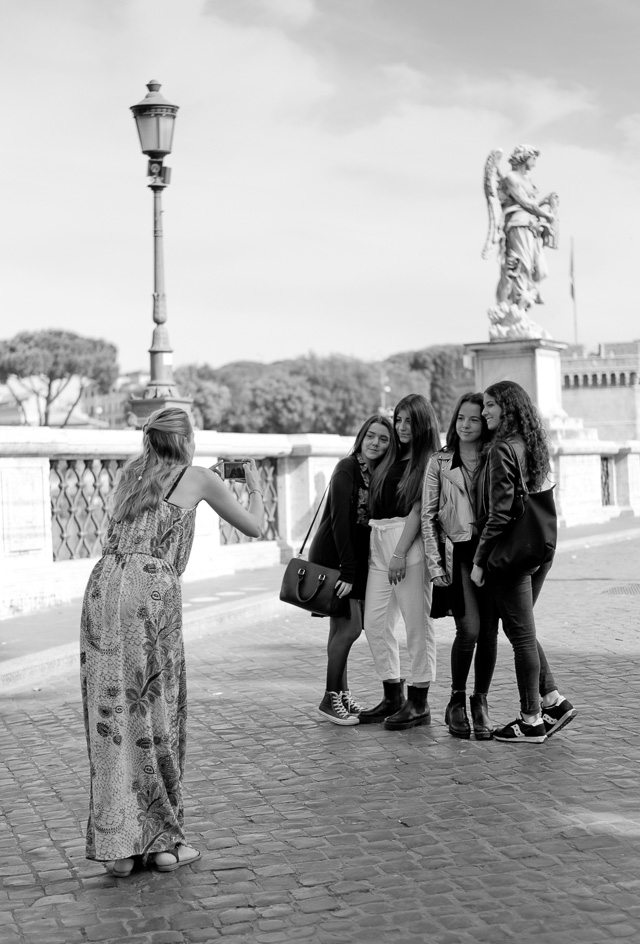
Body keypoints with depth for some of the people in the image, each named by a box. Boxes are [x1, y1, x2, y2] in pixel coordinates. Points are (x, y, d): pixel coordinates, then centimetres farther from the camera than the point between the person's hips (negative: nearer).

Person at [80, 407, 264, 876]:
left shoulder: (131, 472, 24)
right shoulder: (198, 477, 11)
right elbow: (254, 526, 21)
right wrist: (255, 485, 39)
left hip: (103, 587, 5)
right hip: (151, 591, -4)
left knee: (111, 714, 5)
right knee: (158, 715, 4)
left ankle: (120, 845, 8)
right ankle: (164, 840, 12)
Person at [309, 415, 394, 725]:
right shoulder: (347, 469, -13)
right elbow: (340, 520, -18)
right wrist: (347, 571, -21)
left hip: (356, 558, 7)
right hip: (332, 556, -7)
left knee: (342, 626, 10)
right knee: (350, 626, -10)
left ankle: (341, 694, 16)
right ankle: (330, 699, -2)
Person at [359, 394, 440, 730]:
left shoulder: (430, 463, -2)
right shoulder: (390, 459, 18)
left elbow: (417, 510, -9)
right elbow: (375, 504, 15)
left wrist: (400, 553, -15)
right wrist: (378, 548, 7)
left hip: (409, 541, -7)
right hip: (378, 542, 7)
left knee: (417, 623, -2)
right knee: (375, 622, 7)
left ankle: (419, 702, 6)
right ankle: (393, 697, 17)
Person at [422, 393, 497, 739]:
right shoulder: (439, 462, 5)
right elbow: (428, 515, 4)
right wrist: (435, 562, -4)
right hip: (457, 552, -2)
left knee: (489, 632, 2)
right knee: (469, 630, -11)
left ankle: (480, 703, 17)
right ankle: (456, 701, 8)